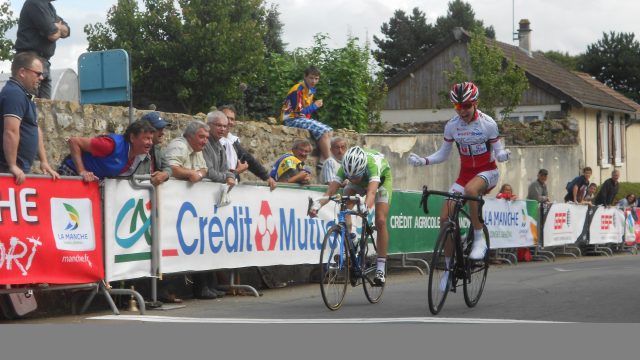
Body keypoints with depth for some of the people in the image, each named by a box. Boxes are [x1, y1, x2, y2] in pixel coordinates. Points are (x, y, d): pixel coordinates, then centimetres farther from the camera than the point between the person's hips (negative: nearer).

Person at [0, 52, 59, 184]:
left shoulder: (23, 95, 20)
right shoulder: (14, 94, -14)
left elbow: (34, 130, 23)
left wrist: (44, 161, 17)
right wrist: (13, 166, -25)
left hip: (22, 169, 10)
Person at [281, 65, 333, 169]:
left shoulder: (311, 90, 11)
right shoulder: (297, 90, -17)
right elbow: (298, 111, -19)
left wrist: (317, 105, -6)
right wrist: (314, 106, -9)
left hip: (304, 118, 9)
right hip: (293, 119, -9)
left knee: (329, 131, -1)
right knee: (323, 131, -22)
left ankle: (322, 161, -13)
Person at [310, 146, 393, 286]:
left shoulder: (372, 164, -44)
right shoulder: (345, 168, -34)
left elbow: (371, 191, -59)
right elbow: (330, 191, -43)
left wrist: (366, 206, -79)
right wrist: (318, 204, -62)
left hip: (382, 179, -4)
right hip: (362, 180, 4)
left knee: (380, 221, -17)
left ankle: (380, 269, -11)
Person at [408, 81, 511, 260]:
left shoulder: (488, 123, -15)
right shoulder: (452, 125, -6)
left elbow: (498, 153, -8)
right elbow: (443, 154, 3)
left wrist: (503, 154, -32)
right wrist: (423, 161, -14)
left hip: (487, 172, -4)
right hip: (465, 173, 4)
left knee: (470, 189, -40)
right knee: (445, 218, -9)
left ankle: (479, 239, -24)